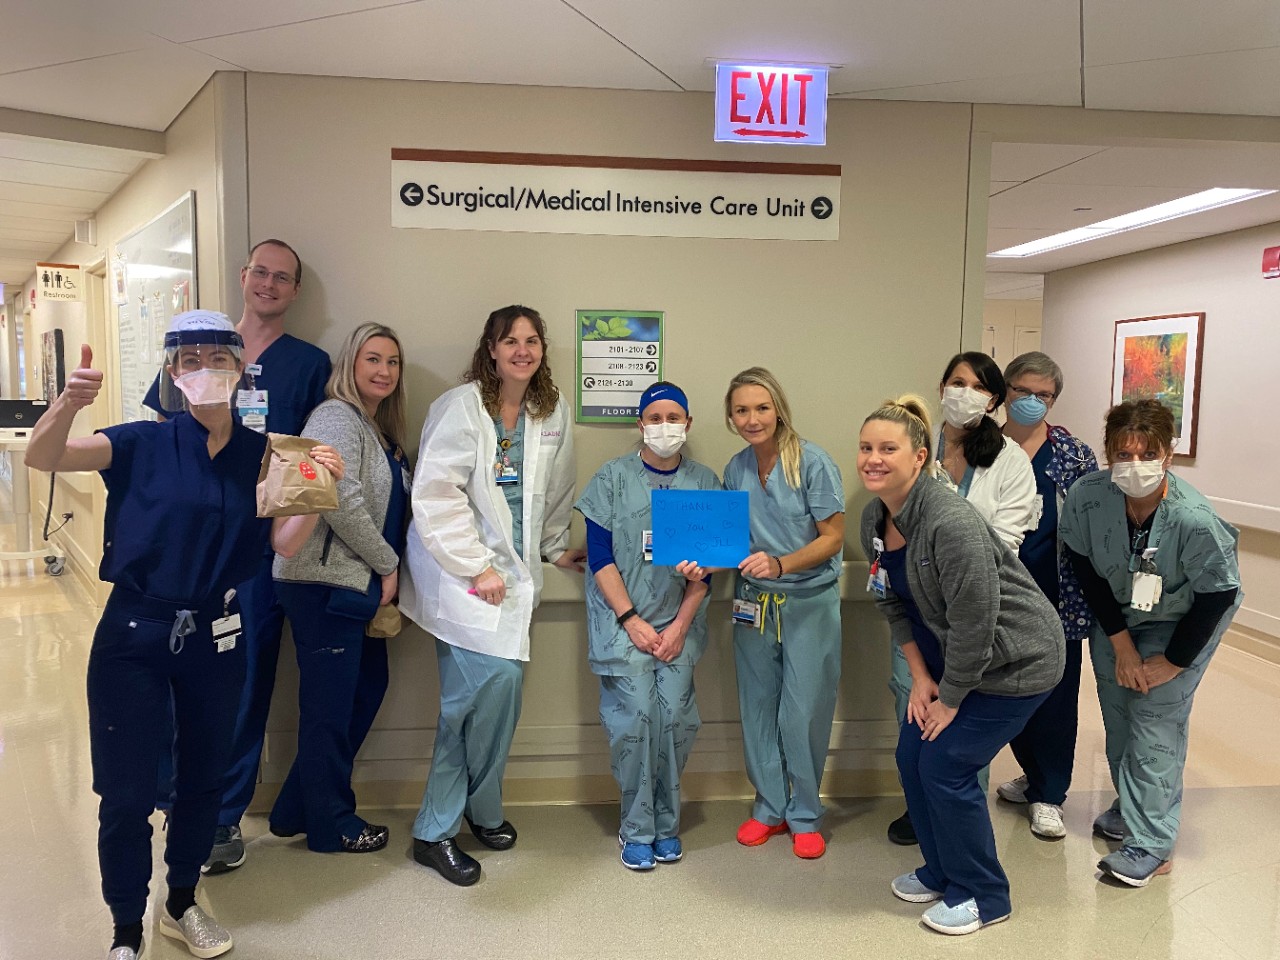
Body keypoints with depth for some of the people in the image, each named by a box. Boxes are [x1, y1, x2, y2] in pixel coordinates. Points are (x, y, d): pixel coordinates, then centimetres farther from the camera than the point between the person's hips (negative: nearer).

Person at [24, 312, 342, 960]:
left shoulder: (259, 454, 1)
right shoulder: (143, 444, -6)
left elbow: (284, 543, -7)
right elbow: (42, 458, -19)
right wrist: (69, 402, -38)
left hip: (214, 637, 3)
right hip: (134, 636, -2)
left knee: (203, 779, 16)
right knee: (127, 793, 4)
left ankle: (182, 906, 39)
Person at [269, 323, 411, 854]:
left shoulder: (381, 432, 17)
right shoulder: (337, 417, -11)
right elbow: (341, 500, -22)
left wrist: (386, 571, 8)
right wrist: (387, 564, -13)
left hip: (356, 585, 10)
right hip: (325, 584, -10)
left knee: (368, 687, 15)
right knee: (330, 707, 2)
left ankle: (297, 810, 28)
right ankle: (331, 825, 19)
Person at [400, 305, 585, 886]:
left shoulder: (554, 413, 8)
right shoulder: (461, 406, -9)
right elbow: (434, 495, -15)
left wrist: (555, 548, 20)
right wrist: (476, 568, -16)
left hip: (513, 571, 6)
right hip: (462, 570, -6)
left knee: (501, 690, 4)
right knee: (493, 680, -15)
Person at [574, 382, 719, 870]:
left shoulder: (704, 482, 7)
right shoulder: (613, 477, 1)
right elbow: (600, 556, -2)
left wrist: (681, 625, -4)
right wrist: (632, 621, -9)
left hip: (678, 623, 2)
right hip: (623, 620, -2)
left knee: (674, 717, -5)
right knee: (635, 718, -9)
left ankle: (666, 824, 14)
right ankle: (637, 830, 7)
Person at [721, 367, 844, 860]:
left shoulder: (812, 461, -12)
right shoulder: (736, 469, 3)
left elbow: (833, 537, -12)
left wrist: (780, 565, -25)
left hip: (809, 602, -4)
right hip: (753, 602, 4)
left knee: (803, 714, 0)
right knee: (758, 708, 11)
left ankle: (804, 815, 21)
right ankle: (769, 807, 29)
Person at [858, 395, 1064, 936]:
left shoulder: (951, 524, -32)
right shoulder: (874, 519, -5)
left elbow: (974, 622, -28)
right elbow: (894, 605, 4)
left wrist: (949, 699, -16)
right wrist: (920, 679, 0)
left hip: (1015, 660, -8)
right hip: (953, 657, 8)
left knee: (944, 766, -5)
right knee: (912, 756, 9)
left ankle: (984, 896, 17)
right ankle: (941, 872, 32)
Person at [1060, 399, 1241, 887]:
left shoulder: (1194, 519, -35)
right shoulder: (1087, 496, -27)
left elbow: (1218, 595, -21)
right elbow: (1088, 570, -12)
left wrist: (1172, 662, -14)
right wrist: (1121, 645, -11)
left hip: (1183, 621, -4)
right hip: (1116, 614, 4)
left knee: (1155, 718, -9)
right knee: (1116, 708, 13)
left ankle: (1151, 844, 3)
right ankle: (1130, 807, 36)